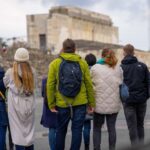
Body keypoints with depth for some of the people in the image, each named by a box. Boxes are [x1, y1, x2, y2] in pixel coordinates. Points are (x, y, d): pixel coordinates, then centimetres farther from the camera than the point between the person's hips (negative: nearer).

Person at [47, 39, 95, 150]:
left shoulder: (55, 64, -1)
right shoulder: (82, 63, 0)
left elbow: (50, 85, -5)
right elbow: (89, 84, 0)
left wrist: (51, 104, 0)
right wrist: (91, 103, 6)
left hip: (62, 103, 0)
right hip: (80, 103, 0)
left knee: (61, 130, 15)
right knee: (77, 130, 7)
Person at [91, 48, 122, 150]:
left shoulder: (95, 68, -7)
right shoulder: (118, 68, 3)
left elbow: (91, 85, -3)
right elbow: (121, 84, 8)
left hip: (100, 103, -2)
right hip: (114, 104, 3)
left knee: (97, 128, 10)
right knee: (112, 128, 11)